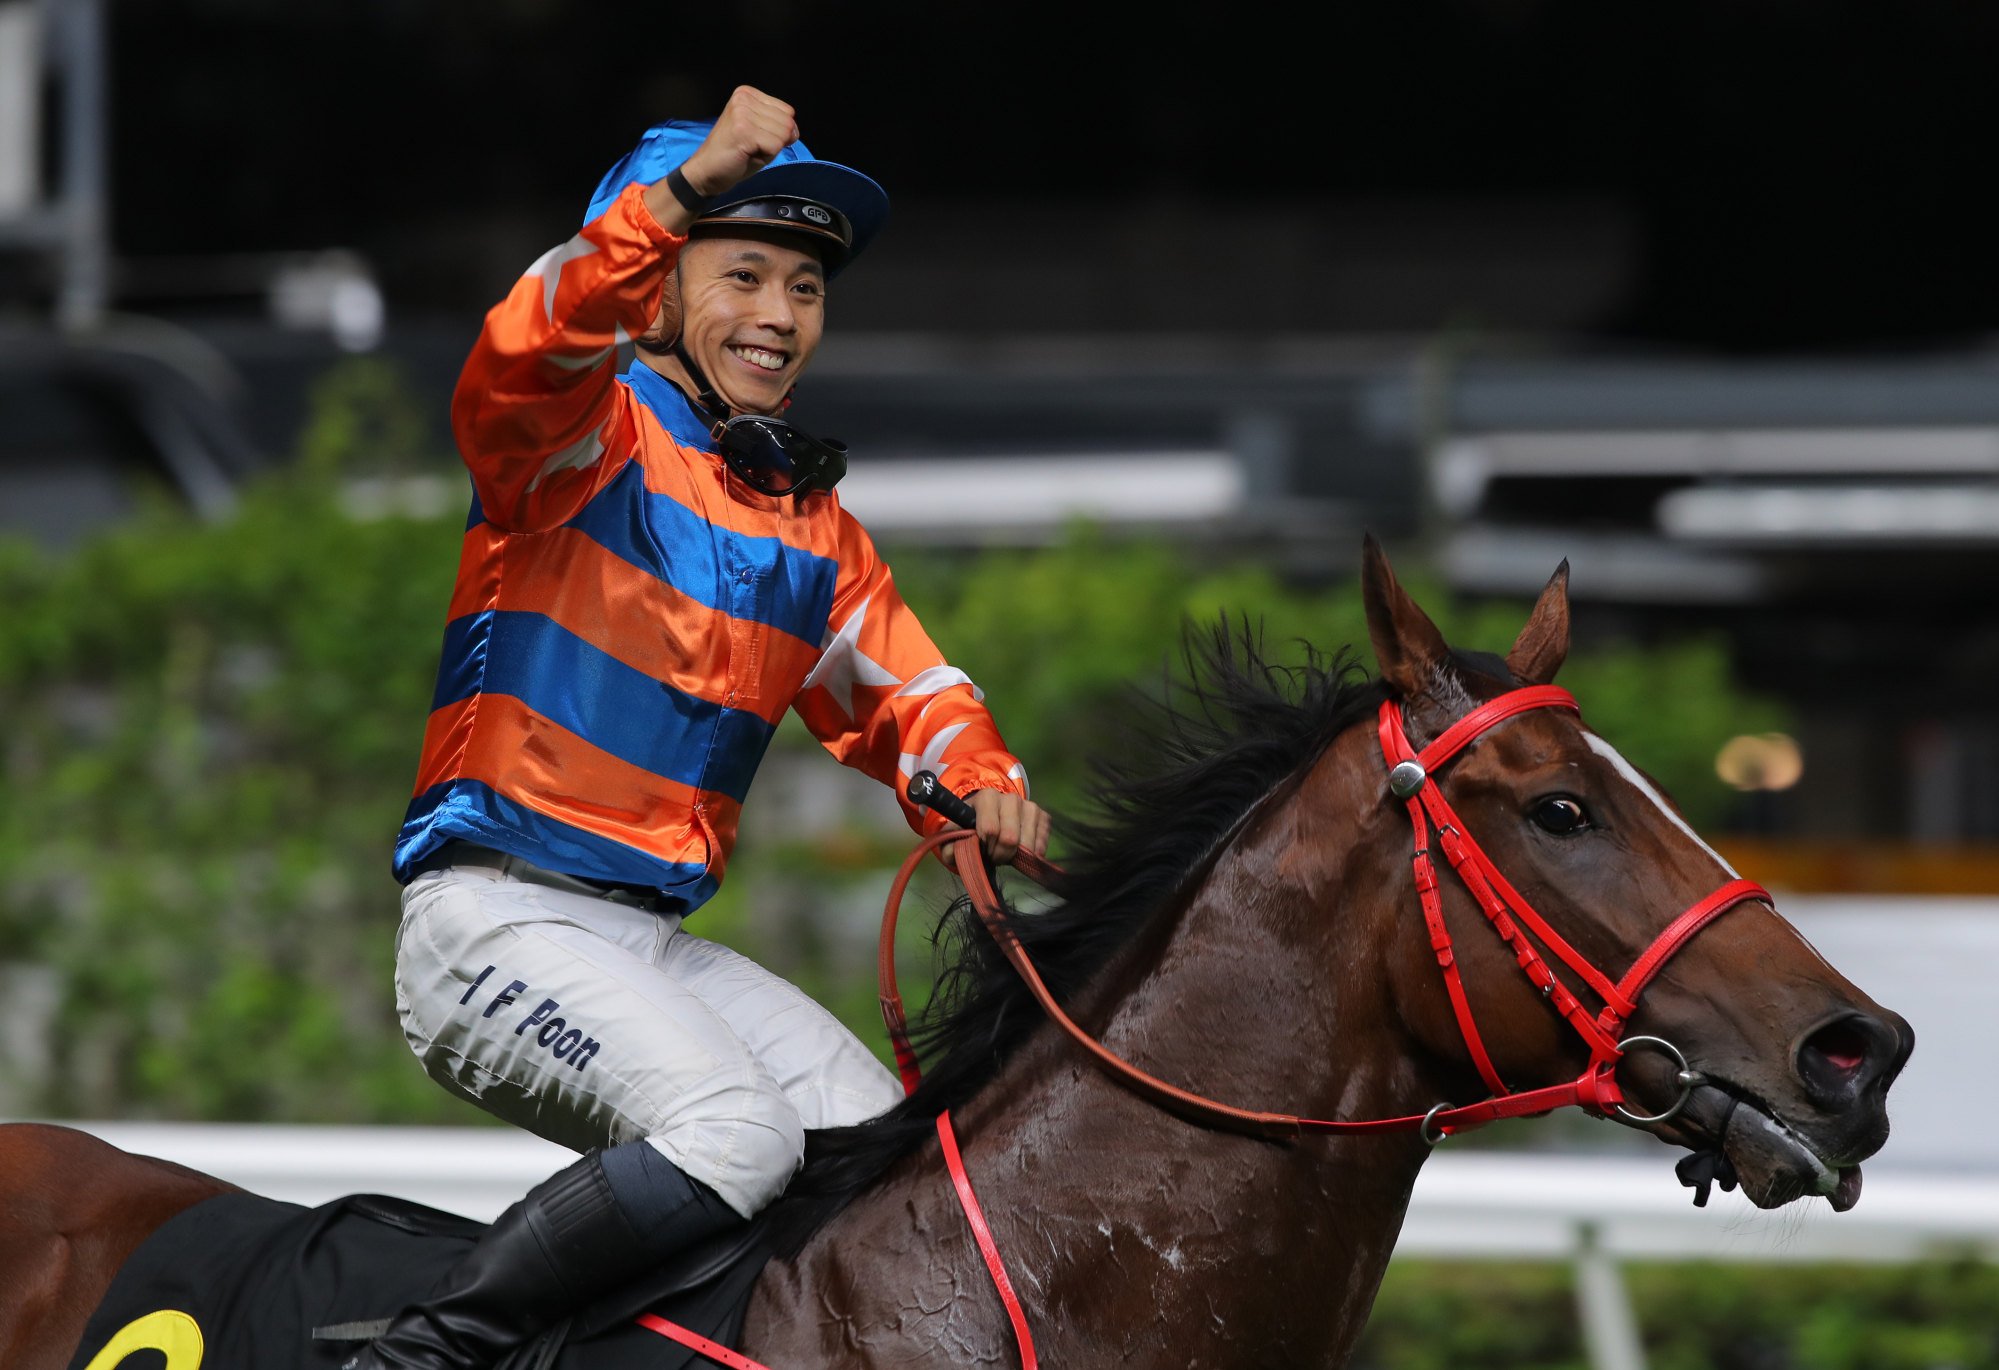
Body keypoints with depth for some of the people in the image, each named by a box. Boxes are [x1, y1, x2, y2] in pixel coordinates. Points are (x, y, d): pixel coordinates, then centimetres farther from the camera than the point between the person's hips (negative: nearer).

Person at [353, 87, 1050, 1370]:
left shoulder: (814, 529, 18)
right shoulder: (593, 437, -6)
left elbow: (909, 696, 23)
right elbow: (522, 361, -29)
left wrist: (982, 785, -2)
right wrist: (687, 187, -41)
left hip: (657, 939, 8)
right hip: (497, 917, -8)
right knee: (736, 1132, -29)